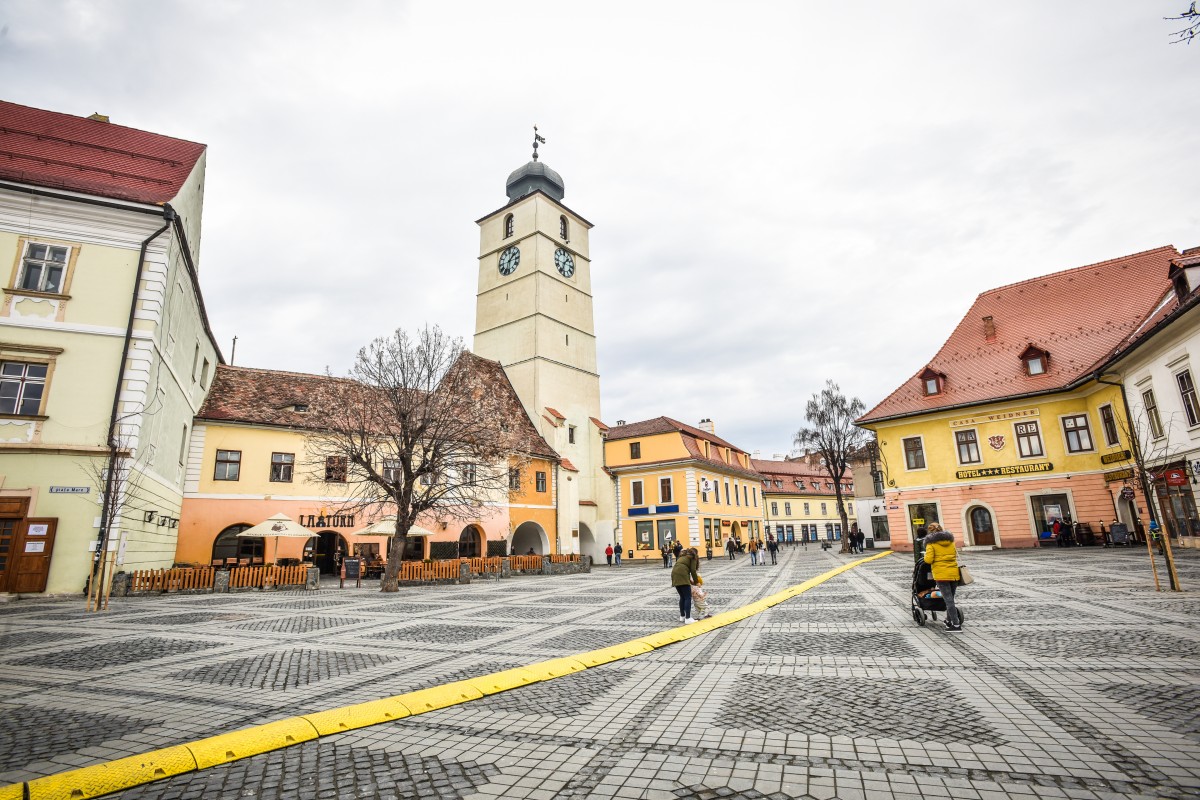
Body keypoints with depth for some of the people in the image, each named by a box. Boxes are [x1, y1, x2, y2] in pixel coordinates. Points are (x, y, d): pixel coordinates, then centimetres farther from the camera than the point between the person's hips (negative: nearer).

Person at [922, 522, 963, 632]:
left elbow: (928, 559, -13)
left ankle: (956, 625, -6)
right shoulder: (950, 541, 11)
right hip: (954, 573, 6)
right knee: (950, 598, 17)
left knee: (948, 600, -4)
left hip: (941, 574, -5)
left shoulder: (931, 543, -6)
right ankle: (949, 621, 28)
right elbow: (955, 555, 19)